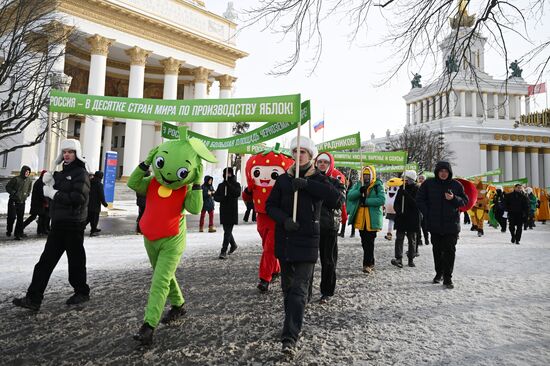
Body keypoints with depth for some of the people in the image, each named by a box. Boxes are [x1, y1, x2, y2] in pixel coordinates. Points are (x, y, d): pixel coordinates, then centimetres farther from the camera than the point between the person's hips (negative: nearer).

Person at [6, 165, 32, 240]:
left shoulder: (29, 180, 5)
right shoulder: (16, 179, -10)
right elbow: (7, 187, -4)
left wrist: (27, 194, 5)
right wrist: (13, 193, -13)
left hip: (22, 202, 4)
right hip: (13, 201, -4)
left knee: (20, 218, 5)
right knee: (12, 217, -5)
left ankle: (18, 233, 13)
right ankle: (9, 231, 17)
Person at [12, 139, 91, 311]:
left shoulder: (81, 173, -9)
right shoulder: (61, 173, 17)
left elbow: (79, 197, -21)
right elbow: (53, 193, 17)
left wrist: (54, 193, -15)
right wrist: (49, 183, -2)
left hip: (73, 224, -8)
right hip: (58, 223, 8)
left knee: (76, 260, 5)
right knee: (46, 261, 7)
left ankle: (82, 293, 22)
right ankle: (33, 298, 13)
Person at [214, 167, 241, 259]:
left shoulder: (236, 184, 2)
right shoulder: (221, 185, 12)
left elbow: (238, 193, -17)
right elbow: (215, 196, 7)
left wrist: (229, 185, -24)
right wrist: (222, 198, -14)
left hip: (232, 211, -4)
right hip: (223, 211, 4)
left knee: (227, 232, -9)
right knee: (227, 230, 14)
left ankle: (223, 251, -8)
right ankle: (233, 245, 37)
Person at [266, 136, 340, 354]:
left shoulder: (317, 179, 0)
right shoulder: (283, 179, 7)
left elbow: (335, 197, -18)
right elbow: (270, 205, 5)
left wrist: (306, 184, -23)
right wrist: (285, 220, -14)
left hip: (307, 240, -3)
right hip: (284, 240, 4)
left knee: (300, 289, -8)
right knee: (287, 286, 15)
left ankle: (290, 337, -6)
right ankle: (292, 325, 34)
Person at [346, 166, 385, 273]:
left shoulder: (378, 185, -3)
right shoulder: (358, 185, 11)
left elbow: (382, 200, -17)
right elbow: (350, 196, -3)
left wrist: (366, 201, -18)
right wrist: (359, 191, -20)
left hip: (372, 219, -5)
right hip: (361, 219, 5)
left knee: (369, 242, -6)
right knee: (364, 242, 12)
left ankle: (367, 264, -2)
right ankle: (370, 263, 25)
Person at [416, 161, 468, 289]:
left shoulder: (456, 185, 2)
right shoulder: (428, 184, 1)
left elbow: (465, 201, 6)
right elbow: (420, 200, 6)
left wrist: (454, 198, -14)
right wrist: (427, 214, -2)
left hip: (452, 224, -1)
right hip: (434, 225, 1)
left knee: (449, 251, -3)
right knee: (437, 250, 12)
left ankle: (448, 278, 3)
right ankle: (439, 273, 27)